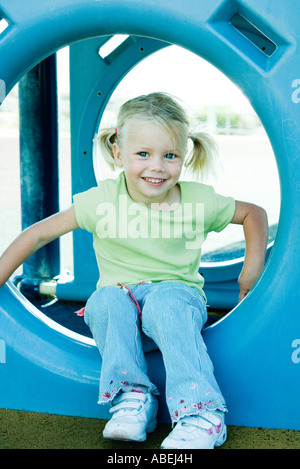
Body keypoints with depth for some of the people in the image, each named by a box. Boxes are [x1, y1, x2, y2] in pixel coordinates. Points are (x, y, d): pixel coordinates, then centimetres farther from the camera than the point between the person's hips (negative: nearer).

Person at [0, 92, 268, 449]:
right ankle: (132, 396, -27)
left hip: (178, 294, -1)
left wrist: (252, 270, 2)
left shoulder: (199, 201, -5)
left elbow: (253, 213, 12)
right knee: (106, 299, -32)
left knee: (165, 301, -35)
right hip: (121, 306, 1)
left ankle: (200, 410, -38)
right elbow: (39, 234, -4)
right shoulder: (103, 201, -8)